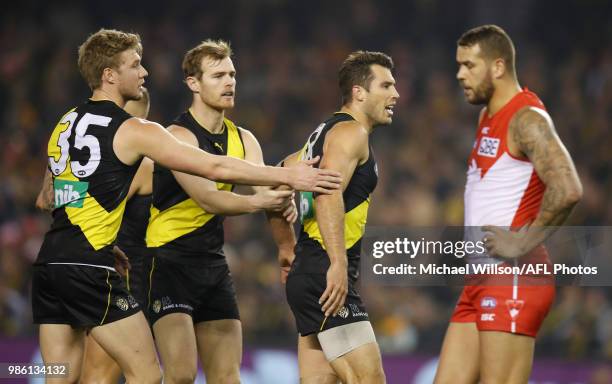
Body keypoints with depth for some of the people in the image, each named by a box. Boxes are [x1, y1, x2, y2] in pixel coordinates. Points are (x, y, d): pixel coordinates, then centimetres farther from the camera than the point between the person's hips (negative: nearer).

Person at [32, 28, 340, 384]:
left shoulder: (65, 124, 16)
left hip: (49, 262, 8)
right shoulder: (133, 130, -6)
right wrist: (288, 176, -5)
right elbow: (215, 169, -9)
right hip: (90, 268, -8)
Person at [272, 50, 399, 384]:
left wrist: (286, 247, 33)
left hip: (307, 276, 10)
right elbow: (328, 193, -23)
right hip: (326, 278, -10)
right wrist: (338, 264, -30)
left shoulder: (325, 133, 22)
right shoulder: (350, 131, -8)